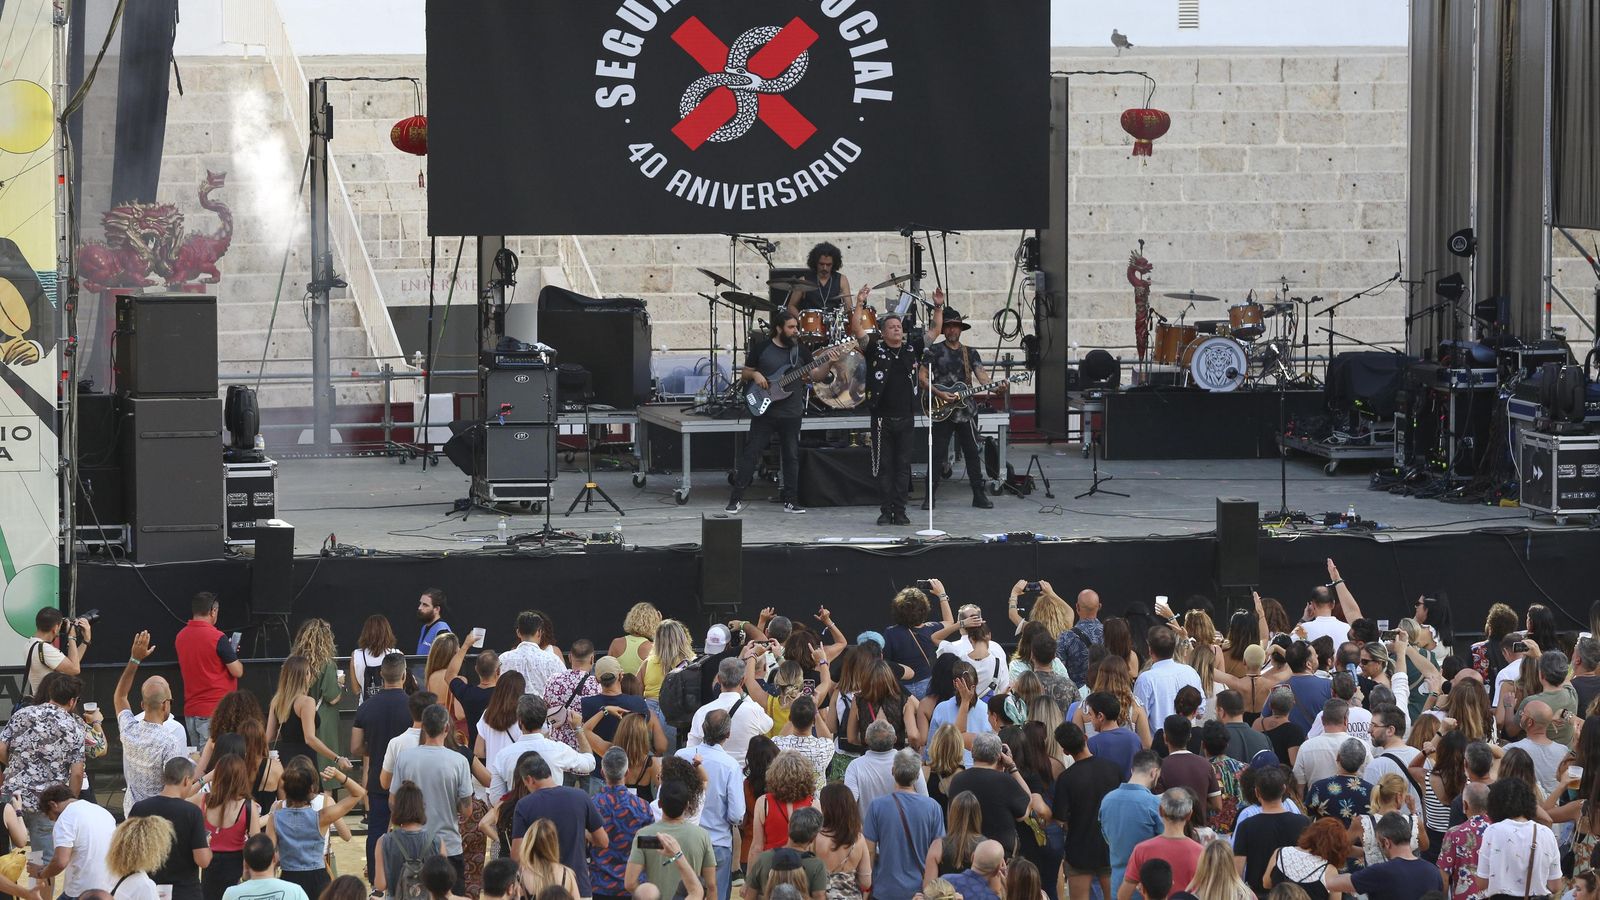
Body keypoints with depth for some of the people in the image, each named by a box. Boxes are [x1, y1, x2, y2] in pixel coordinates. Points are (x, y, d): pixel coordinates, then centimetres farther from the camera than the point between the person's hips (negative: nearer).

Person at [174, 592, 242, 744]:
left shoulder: (180, 637, 6)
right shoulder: (217, 638, -15)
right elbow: (237, 672, -11)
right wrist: (232, 654, 10)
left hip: (190, 710, 7)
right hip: (214, 711, -7)